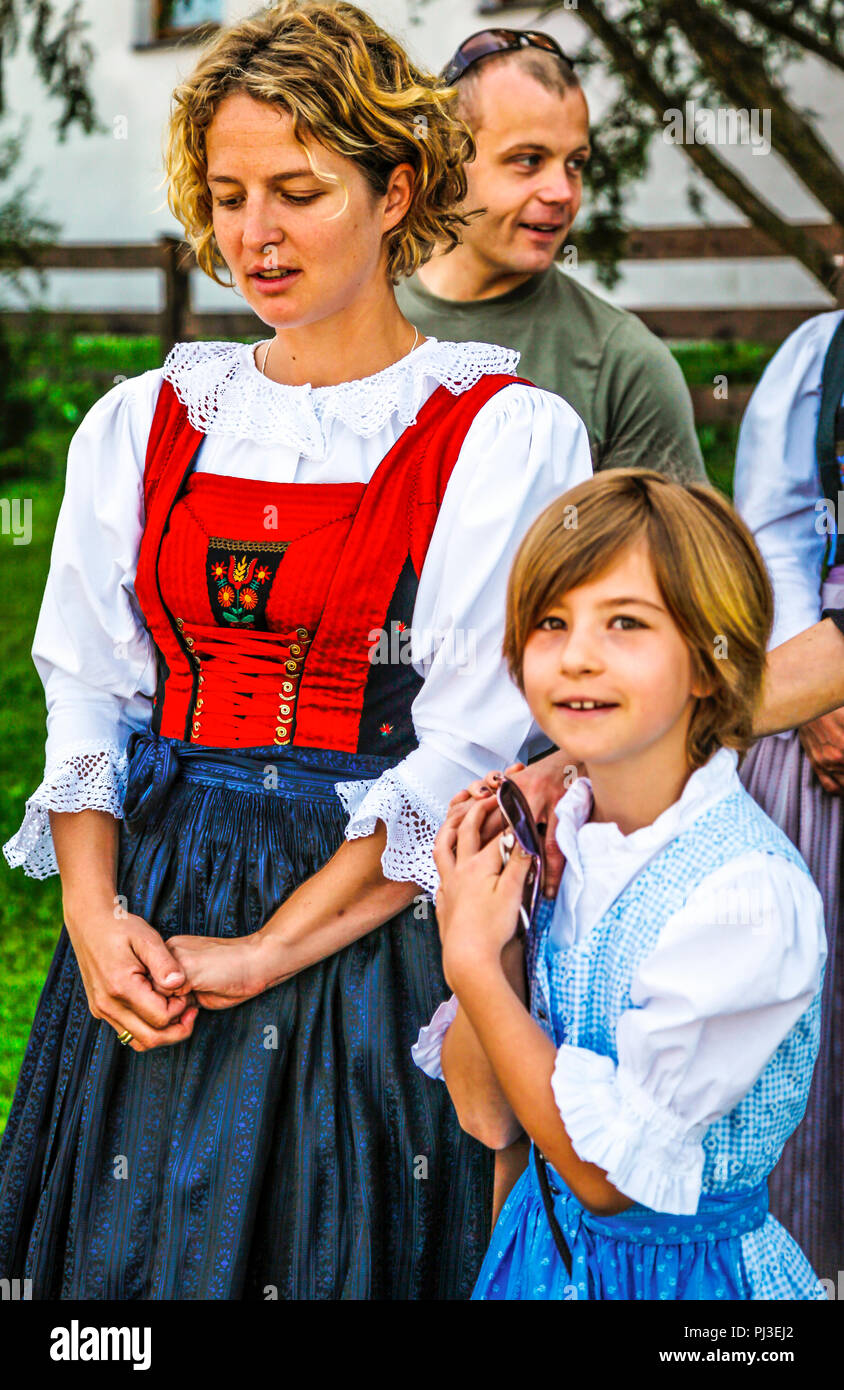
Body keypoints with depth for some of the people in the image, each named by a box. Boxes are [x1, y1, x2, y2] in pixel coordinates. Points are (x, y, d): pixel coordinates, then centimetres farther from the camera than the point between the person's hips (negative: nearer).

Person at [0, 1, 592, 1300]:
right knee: (125, 1259, 10)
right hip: (147, 933, 4)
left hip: (373, 934, -4)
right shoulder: (143, 422, 9)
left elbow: (473, 755, -11)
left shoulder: (507, 438, -5)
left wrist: (267, 951, -15)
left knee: (330, 1256, 4)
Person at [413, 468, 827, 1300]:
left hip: (686, 1266, -5)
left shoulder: (748, 892, -25)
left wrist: (472, 964, -20)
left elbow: (608, 1172, -21)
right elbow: (485, 1114, -4)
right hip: (540, 1244, 6)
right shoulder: (545, 835, -6)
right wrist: (499, 934, -17)